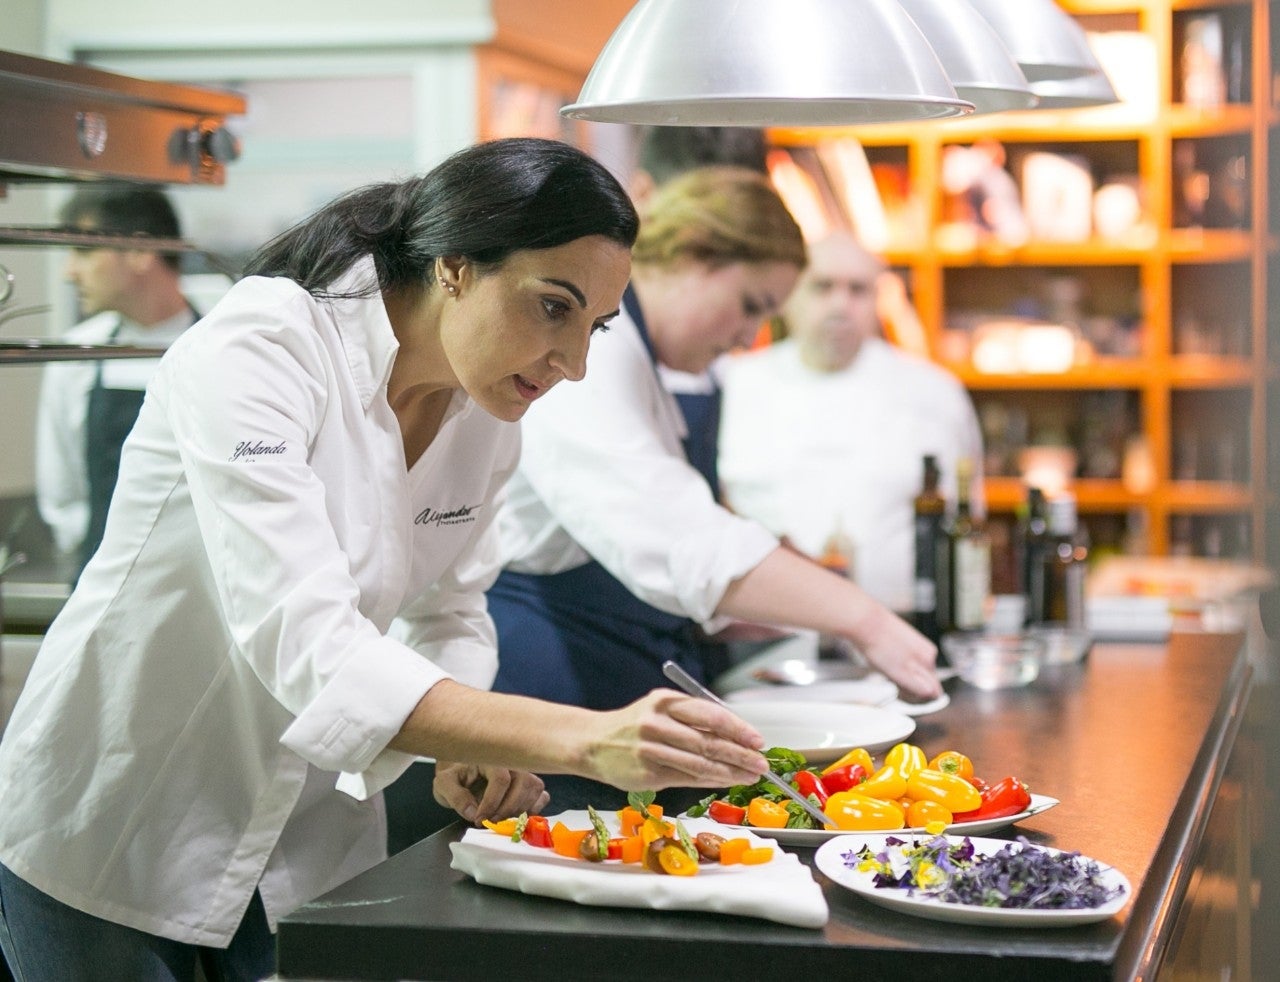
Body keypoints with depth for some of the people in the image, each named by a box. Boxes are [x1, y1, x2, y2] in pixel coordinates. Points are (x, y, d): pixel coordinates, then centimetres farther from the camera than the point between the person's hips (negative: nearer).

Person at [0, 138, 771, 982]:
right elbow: (304, 645, -38)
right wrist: (586, 741, -47)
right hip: (114, 843, -6)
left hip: (310, 845, 6)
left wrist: (469, 753, -14)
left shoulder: (488, 417, -3)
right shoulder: (255, 352, -27)